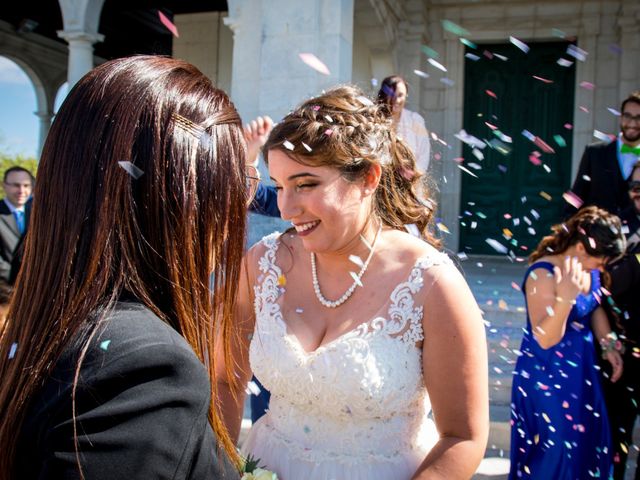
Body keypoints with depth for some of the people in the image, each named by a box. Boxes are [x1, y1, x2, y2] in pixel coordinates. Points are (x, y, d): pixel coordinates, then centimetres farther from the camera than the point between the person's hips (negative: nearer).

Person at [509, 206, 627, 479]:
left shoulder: (589, 267, -3)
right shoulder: (543, 274, -26)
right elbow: (545, 339, -30)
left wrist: (608, 344, 2)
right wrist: (566, 297, -42)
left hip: (582, 368, 8)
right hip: (547, 375, -8)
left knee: (589, 439, 19)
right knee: (556, 446, 6)